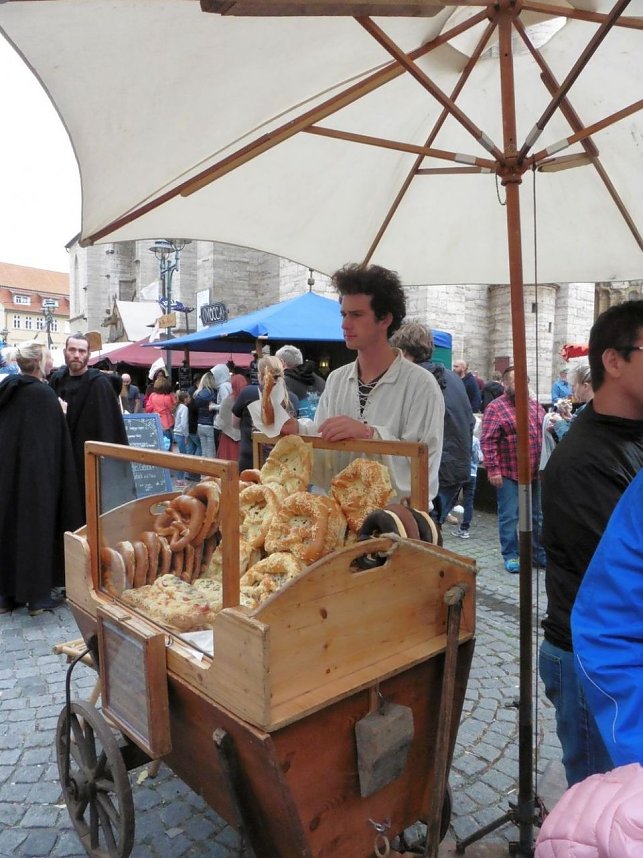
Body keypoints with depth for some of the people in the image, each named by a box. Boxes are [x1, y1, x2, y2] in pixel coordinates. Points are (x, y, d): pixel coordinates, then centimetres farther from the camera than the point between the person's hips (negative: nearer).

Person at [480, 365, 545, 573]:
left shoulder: (534, 405, 11)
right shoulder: (495, 408, -9)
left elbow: (545, 431, 23)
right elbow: (488, 441, -15)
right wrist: (493, 469, -19)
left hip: (535, 472, 6)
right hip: (509, 473, -6)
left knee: (537, 515, 15)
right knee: (509, 516, 2)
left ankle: (540, 552, 28)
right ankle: (510, 555, 14)